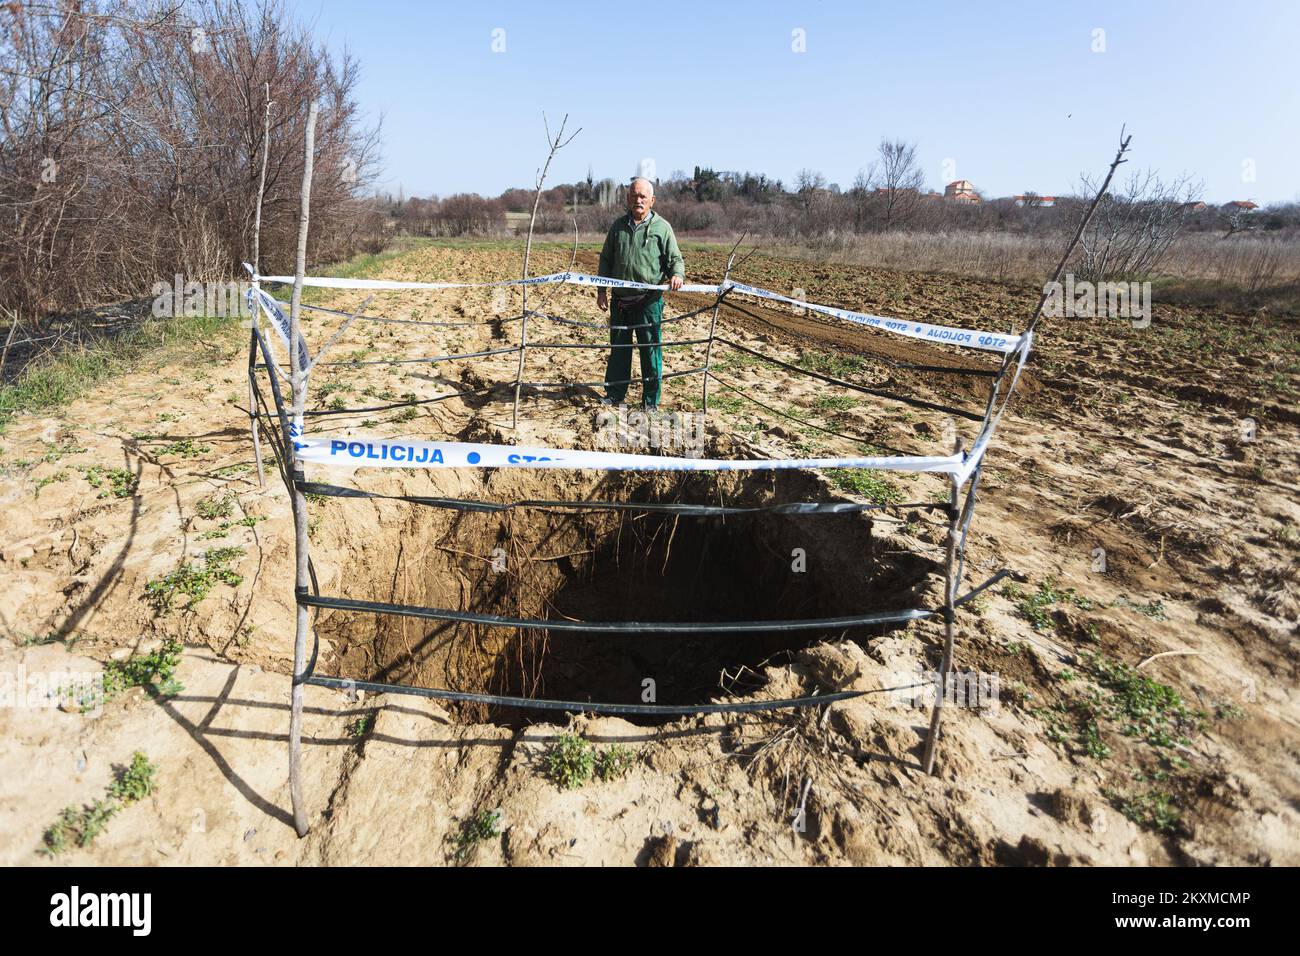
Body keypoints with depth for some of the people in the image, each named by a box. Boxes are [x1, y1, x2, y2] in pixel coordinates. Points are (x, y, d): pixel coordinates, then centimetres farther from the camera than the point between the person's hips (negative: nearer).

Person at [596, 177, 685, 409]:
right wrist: (601, 290, 11)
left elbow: (675, 258, 2)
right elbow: (606, 259, 16)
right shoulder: (618, 225, 10)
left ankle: (651, 402, 10)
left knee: (650, 350, 0)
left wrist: (677, 274, -21)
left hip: (649, 300, -3)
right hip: (620, 299, 4)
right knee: (618, 347, 12)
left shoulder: (662, 227, 0)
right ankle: (614, 395, 25)